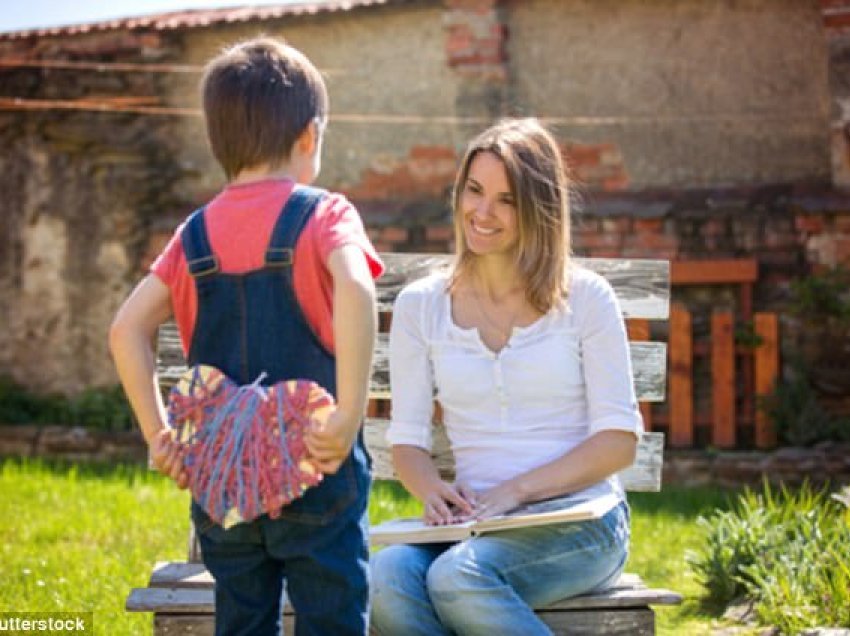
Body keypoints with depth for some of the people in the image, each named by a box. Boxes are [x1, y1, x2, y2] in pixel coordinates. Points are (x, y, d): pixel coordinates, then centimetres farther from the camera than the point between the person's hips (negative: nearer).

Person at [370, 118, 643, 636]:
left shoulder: (585, 298, 3)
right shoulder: (421, 306, 11)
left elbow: (619, 440, -1)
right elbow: (407, 439, 10)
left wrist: (517, 490, -14)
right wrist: (432, 490, -13)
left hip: (580, 522, -3)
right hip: (476, 524, 3)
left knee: (458, 578, -35)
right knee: (387, 578, -32)